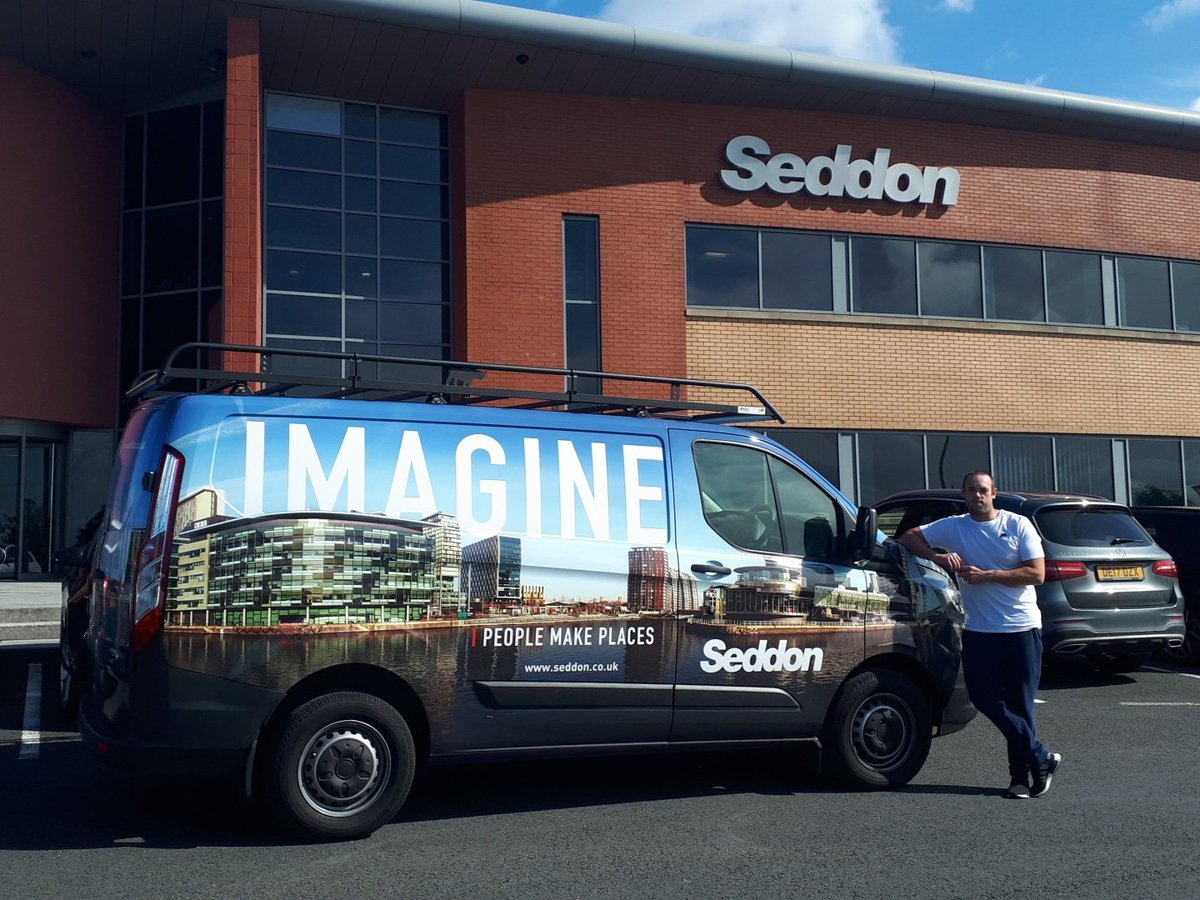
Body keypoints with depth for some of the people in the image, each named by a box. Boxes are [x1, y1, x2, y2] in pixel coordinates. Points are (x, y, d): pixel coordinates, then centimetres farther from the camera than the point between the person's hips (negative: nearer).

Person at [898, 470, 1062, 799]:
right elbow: (909, 536, 7)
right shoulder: (953, 527, 6)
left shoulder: (1018, 525, 1)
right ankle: (1041, 758, 8)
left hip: (1022, 627, -2)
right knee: (984, 698, -4)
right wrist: (938, 556, -11)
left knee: (1020, 703, 3)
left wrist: (987, 576, -12)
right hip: (979, 630, 2)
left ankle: (1021, 775, 16)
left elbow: (1036, 574, -5)